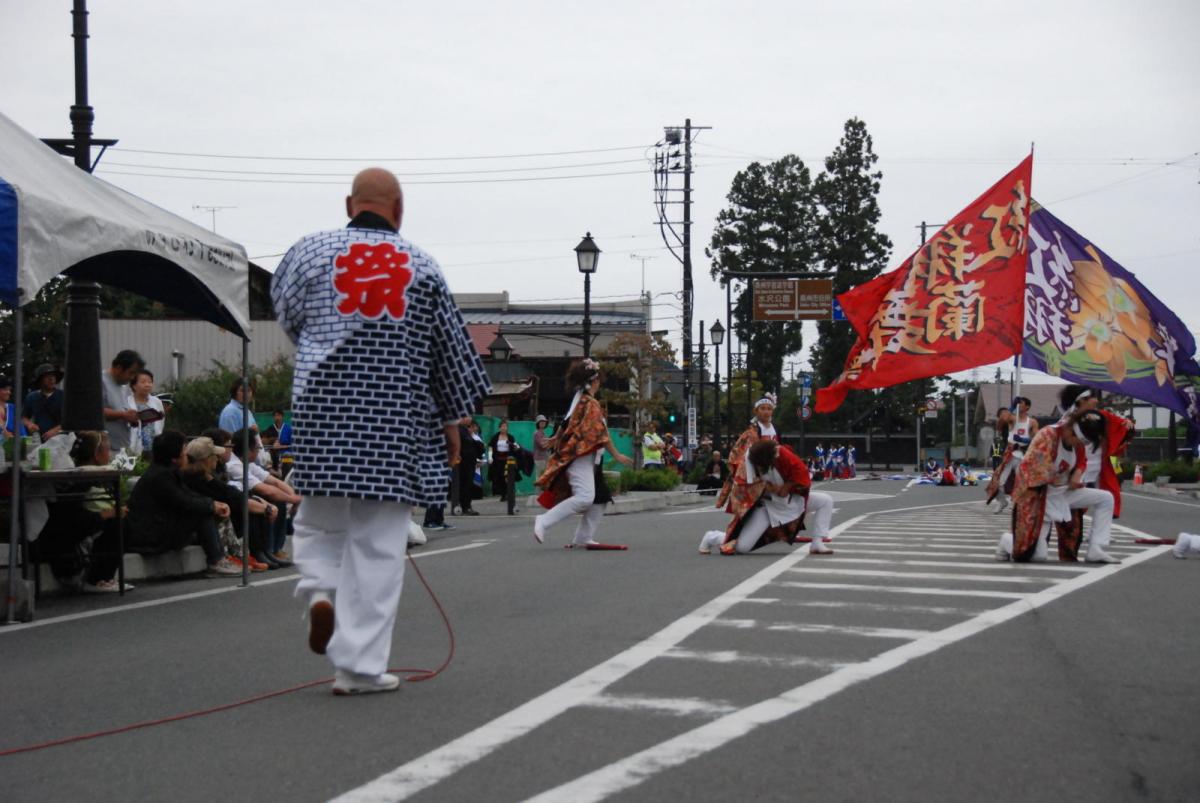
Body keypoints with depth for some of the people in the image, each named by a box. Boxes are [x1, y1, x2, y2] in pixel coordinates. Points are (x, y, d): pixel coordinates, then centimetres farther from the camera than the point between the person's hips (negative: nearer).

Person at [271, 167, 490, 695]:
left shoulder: (309, 252, 3)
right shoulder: (421, 267, 3)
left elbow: (287, 318, 17)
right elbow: (450, 350, 6)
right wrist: (452, 420, 15)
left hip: (320, 413, 1)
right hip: (393, 422, -1)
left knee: (319, 519, 21)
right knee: (378, 543, 2)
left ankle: (320, 591, -7)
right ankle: (359, 666, 4)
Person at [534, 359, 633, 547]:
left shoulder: (579, 400, 16)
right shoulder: (591, 404, -13)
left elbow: (568, 428, 20)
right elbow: (600, 433, -17)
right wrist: (616, 455, -13)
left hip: (585, 460, 11)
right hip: (581, 458, -11)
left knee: (600, 497, 11)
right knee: (584, 497, -22)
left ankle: (583, 538, 11)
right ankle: (543, 522, -22)